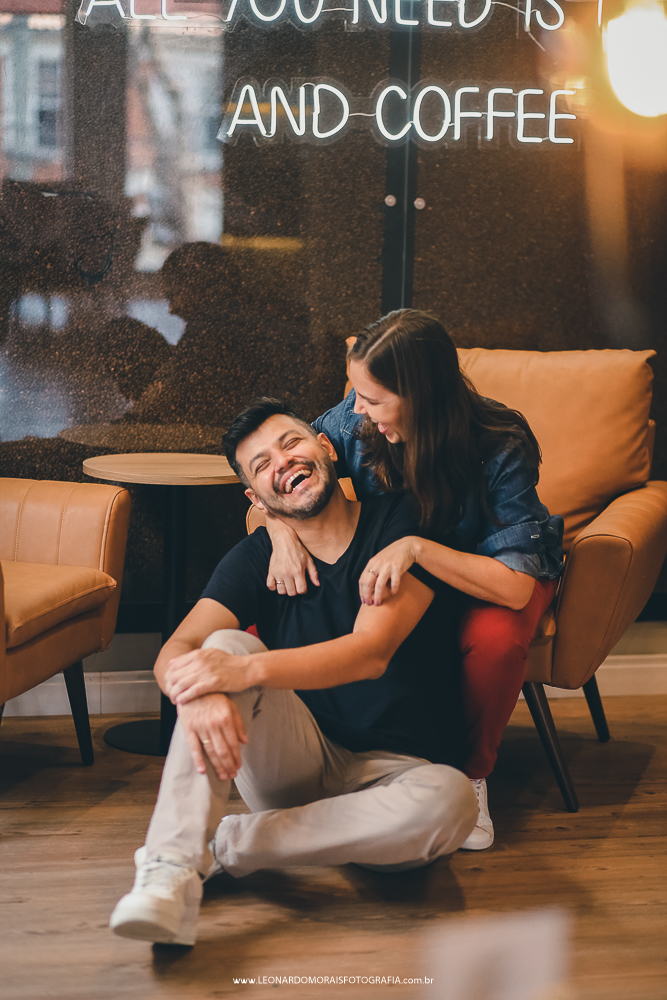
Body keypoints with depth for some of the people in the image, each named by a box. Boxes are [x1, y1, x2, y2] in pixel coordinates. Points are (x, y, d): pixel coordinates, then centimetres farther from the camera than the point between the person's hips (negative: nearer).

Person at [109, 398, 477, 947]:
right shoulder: (255, 558, 3)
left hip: (395, 771, -2)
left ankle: (216, 844, -26)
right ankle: (170, 871, -36)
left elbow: (371, 651, -21)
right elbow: (175, 651, -11)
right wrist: (198, 693, -37)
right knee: (227, 641, -23)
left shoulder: (401, 525, -7)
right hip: (296, 764, 2)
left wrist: (247, 671, -36)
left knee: (449, 800, -37)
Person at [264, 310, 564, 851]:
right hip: (389, 572, 4)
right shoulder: (360, 420, -19)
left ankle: (471, 774, -12)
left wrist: (416, 548, -49)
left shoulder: (502, 449, -31)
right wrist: (282, 532, -28)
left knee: (494, 641, -40)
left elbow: (515, 586, -38)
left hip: (484, 575, -3)